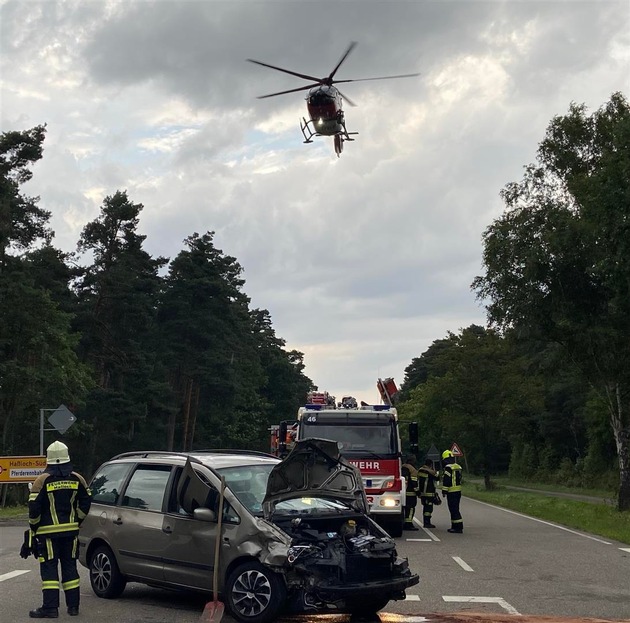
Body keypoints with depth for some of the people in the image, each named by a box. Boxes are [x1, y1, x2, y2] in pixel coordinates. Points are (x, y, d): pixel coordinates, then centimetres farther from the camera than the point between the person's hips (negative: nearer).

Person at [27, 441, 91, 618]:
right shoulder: (77, 479, 3)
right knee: (70, 566, 12)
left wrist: (34, 526, 5)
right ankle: (73, 605, 15)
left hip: (48, 531, -4)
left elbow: (34, 507, -10)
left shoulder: (42, 480, -9)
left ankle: (50, 607, -4)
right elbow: (85, 503, 5)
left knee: (49, 568, 0)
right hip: (71, 530, 4)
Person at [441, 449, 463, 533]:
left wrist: (444, 491, -13)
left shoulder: (448, 467, -14)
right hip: (458, 491, 9)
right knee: (455, 509, 15)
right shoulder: (458, 467, 15)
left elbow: (446, 480, -17)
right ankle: (454, 526, 20)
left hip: (451, 491, -9)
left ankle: (458, 527, -10)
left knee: (454, 510, -7)